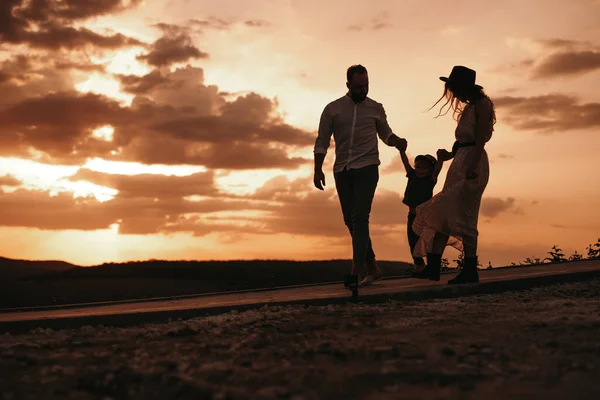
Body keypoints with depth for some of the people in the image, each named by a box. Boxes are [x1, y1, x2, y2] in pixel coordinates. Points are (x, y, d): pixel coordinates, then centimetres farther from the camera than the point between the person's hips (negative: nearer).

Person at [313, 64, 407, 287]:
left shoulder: (376, 108, 8)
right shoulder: (332, 109, 6)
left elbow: (385, 134, 19)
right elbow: (322, 141, 7)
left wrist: (397, 142, -3)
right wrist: (318, 169, -2)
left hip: (367, 168, -2)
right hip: (342, 170, 3)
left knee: (359, 217, -16)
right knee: (351, 220, 5)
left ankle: (356, 271, -20)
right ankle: (372, 268, 16)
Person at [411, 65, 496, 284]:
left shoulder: (481, 104, -4)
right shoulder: (468, 108, 23)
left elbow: (480, 139, -16)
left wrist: (472, 167, -24)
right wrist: (450, 154, 14)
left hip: (472, 164, -9)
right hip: (459, 163, 9)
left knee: (461, 215, -13)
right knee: (442, 214, 2)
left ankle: (470, 270, -8)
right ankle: (433, 266, 1)